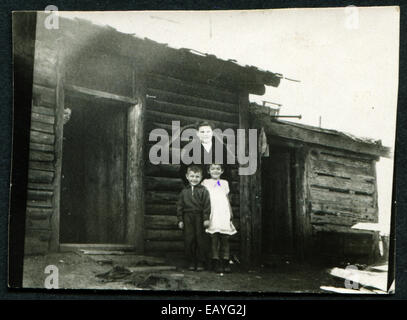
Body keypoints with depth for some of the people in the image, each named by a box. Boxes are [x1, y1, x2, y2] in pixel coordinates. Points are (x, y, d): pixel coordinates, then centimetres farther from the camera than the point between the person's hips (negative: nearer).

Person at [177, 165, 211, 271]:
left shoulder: (203, 190, 0)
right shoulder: (184, 191, 9)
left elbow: (207, 205, -3)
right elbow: (180, 206, 11)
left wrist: (206, 218, -9)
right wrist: (180, 220, 6)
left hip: (199, 218, -2)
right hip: (188, 218, 3)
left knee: (200, 240, 1)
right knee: (188, 240, 3)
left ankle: (200, 262, 10)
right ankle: (191, 262, 14)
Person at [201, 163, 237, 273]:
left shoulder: (225, 183, 18)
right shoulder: (205, 182, 10)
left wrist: (231, 213, 14)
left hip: (224, 214, 2)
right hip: (212, 214, -2)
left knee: (225, 239, -2)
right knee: (214, 238, -6)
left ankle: (226, 263, 1)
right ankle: (216, 263, -3)